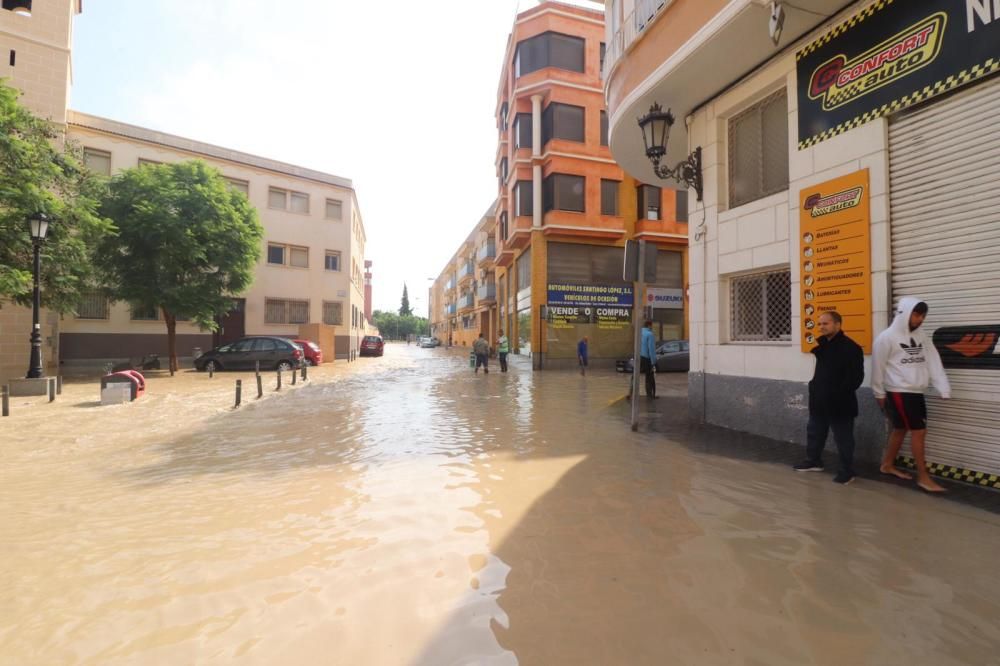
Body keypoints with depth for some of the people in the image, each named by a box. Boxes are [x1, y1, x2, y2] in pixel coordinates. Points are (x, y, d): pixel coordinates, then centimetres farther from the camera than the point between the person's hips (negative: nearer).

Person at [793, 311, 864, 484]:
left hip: (839, 404, -8)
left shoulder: (851, 348, -16)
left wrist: (839, 394, -21)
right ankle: (813, 461, 35)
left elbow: (856, 377, -19)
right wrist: (815, 387, 10)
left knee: (843, 438, 4)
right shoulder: (823, 346, 10)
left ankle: (846, 471, 18)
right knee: (814, 432, 19)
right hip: (820, 401, 9)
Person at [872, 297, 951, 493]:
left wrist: (944, 388, -5)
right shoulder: (887, 337, -11)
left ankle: (887, 465, 29)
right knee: (919, 432, -6)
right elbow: (878, 367, -8)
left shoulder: (921, 336, 9)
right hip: (899, 392, -7)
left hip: (916, 392, 7)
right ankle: (923, 477, 4)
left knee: (901, 429, 15)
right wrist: (879, 393, -4)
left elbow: (934, 362, 4)